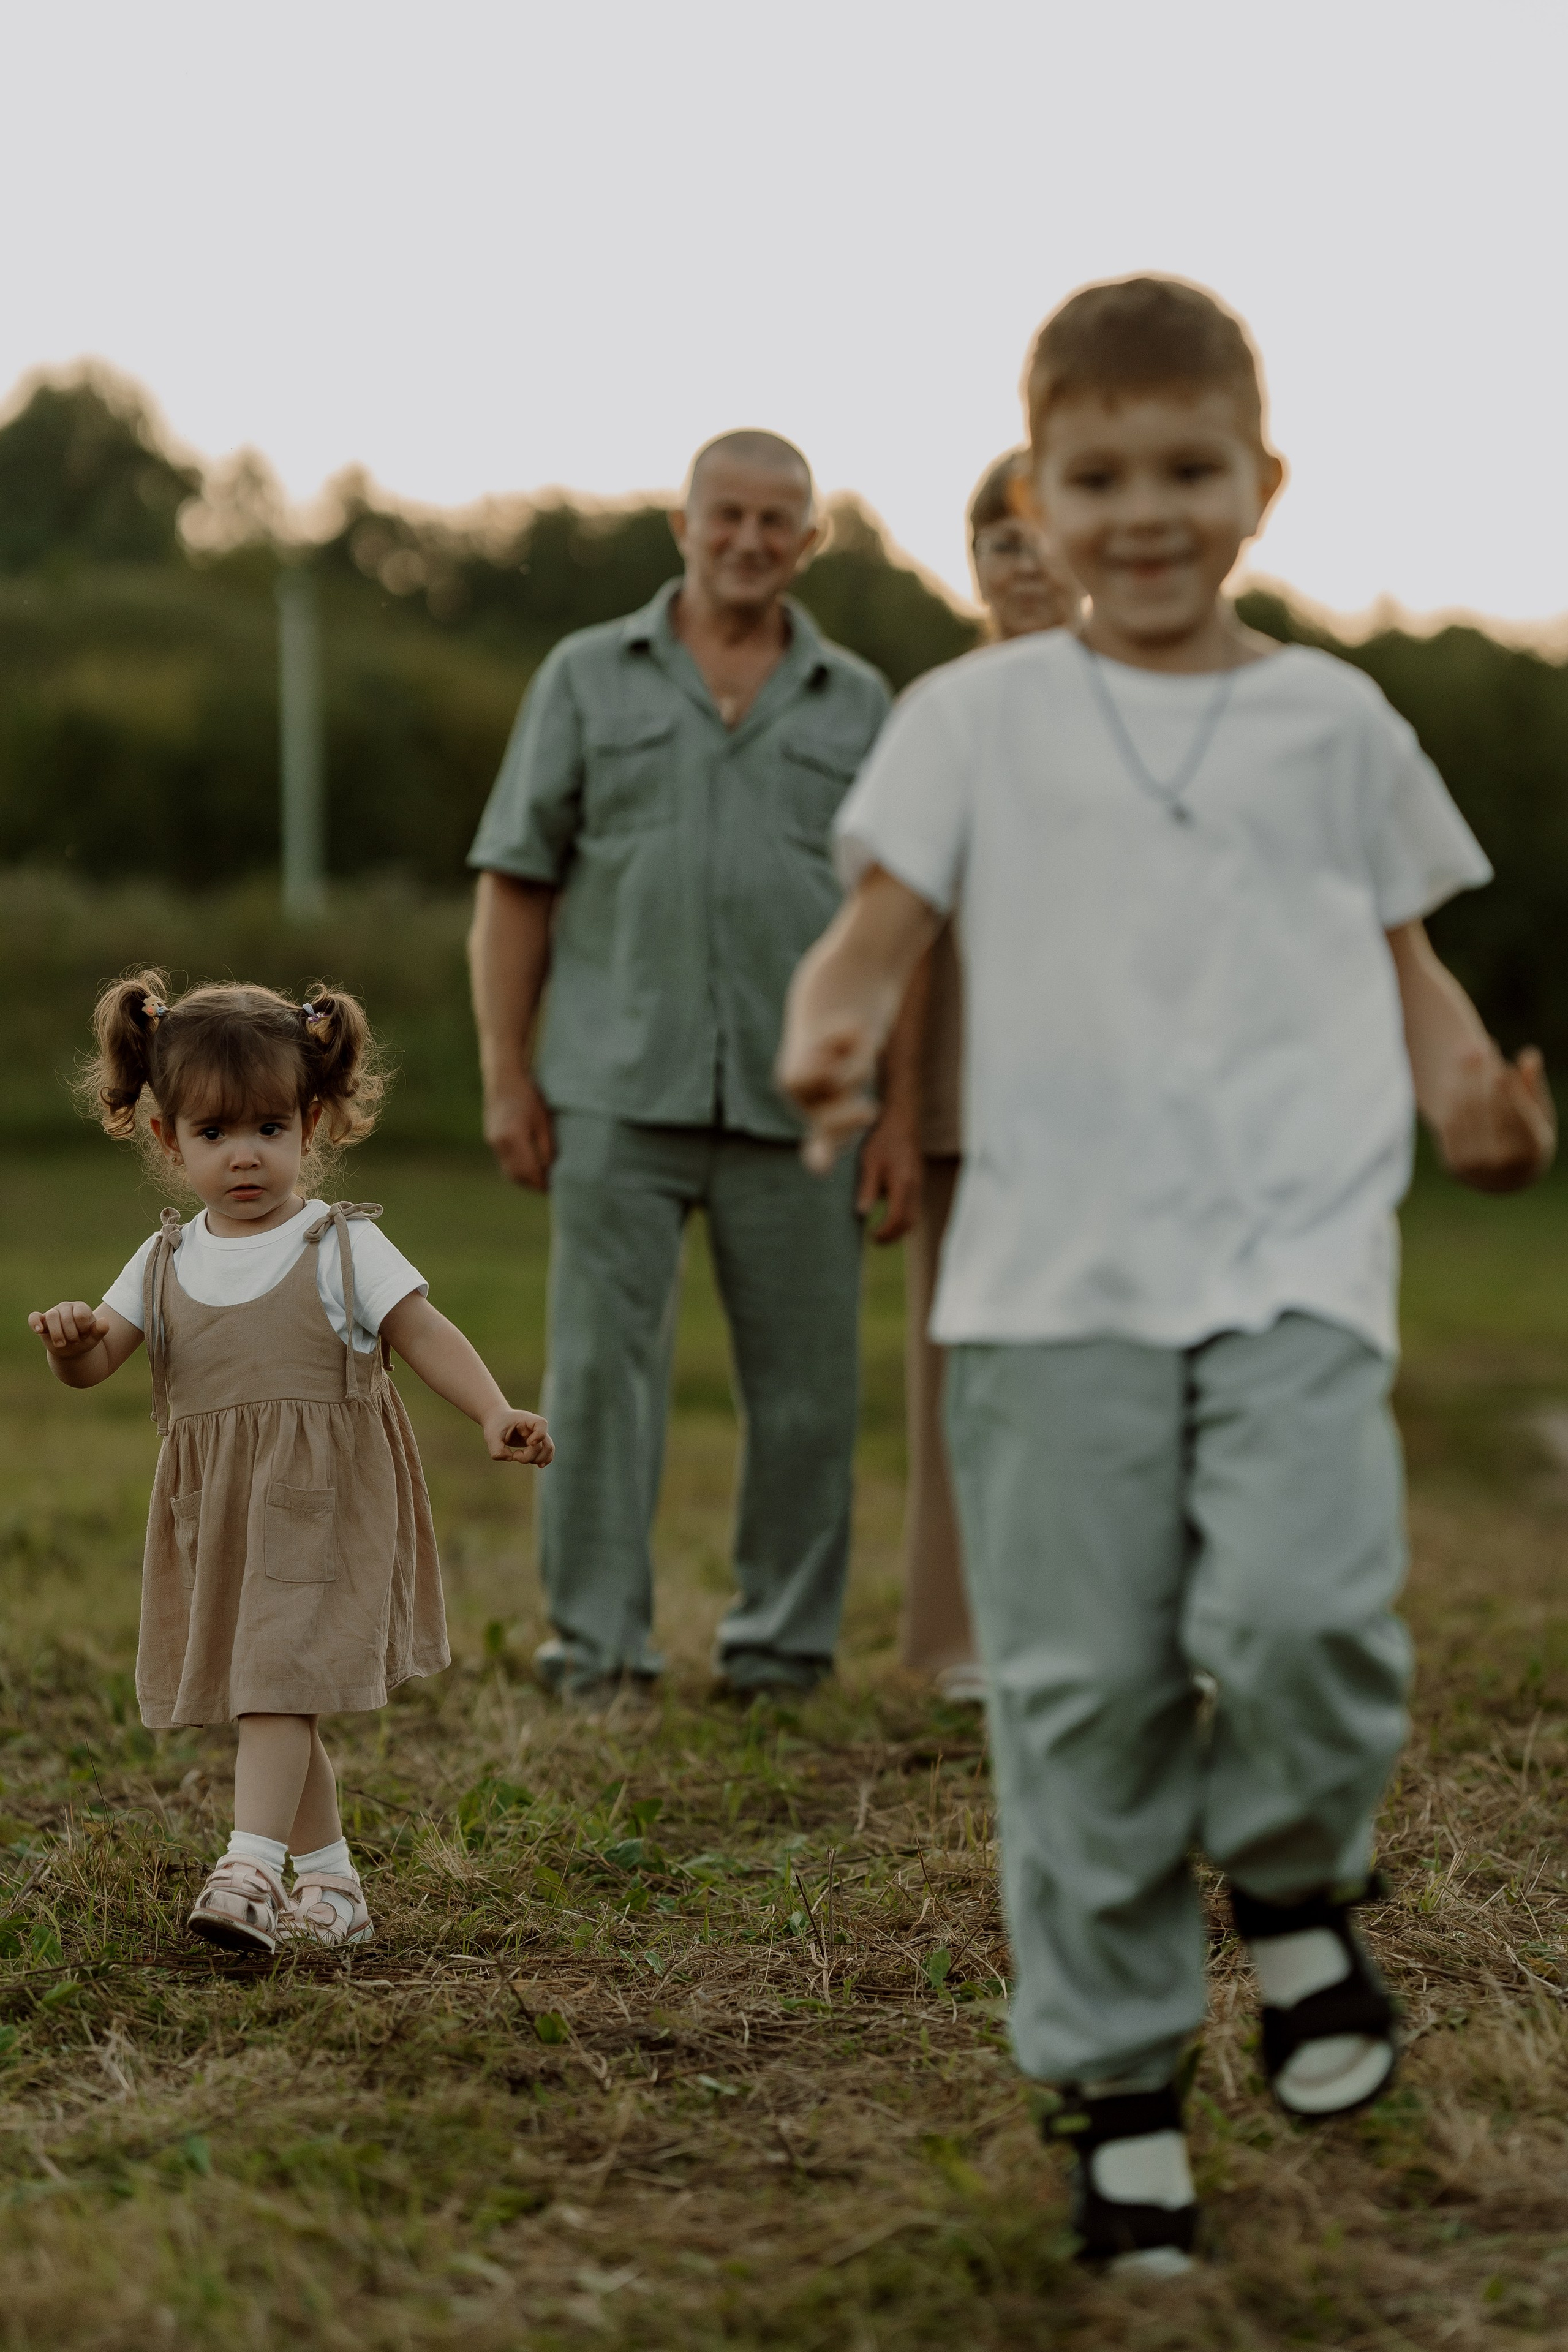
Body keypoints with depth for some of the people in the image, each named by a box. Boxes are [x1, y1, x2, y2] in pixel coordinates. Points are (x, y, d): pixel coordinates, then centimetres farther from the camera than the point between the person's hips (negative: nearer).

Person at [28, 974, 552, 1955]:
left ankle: (251, 1867, -19)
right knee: (265, 1698, 12)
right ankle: (332, 1880, 24)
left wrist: (497, 1413, -23)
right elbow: (97, 1362, 3)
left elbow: (425, 1333, -7)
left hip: (321, 1507, -5)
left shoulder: (343, 1247, -4)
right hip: (215, 1516, 5)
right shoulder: (167, 1264, 8)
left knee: (279, 1685, -16)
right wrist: (71, 1339, -22)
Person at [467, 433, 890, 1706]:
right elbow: (517, 884, 6)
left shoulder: (859, 704, 12)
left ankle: (784, 1641, 16)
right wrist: (506, 1075, -2)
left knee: (805, 1387, 5)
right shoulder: (588, 678, 9)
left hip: (800, 1107, 1)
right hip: (617, 1097, -1)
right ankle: (598, 1643, 4)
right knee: (601, 1371, -3)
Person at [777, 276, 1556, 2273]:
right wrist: (829, 1038, -18)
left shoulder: (1332, 720, 13)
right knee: (1082, 1690, 1)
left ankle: (1292, 1880, 11)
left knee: (1301, 1613, -21)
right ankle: (1114, 2078, 16)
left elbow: (1405, 961, 16)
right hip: (1055, 1266, 0)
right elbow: (875, 930, 5)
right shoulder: (981, 716, 9)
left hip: (1299, 1255, 0)